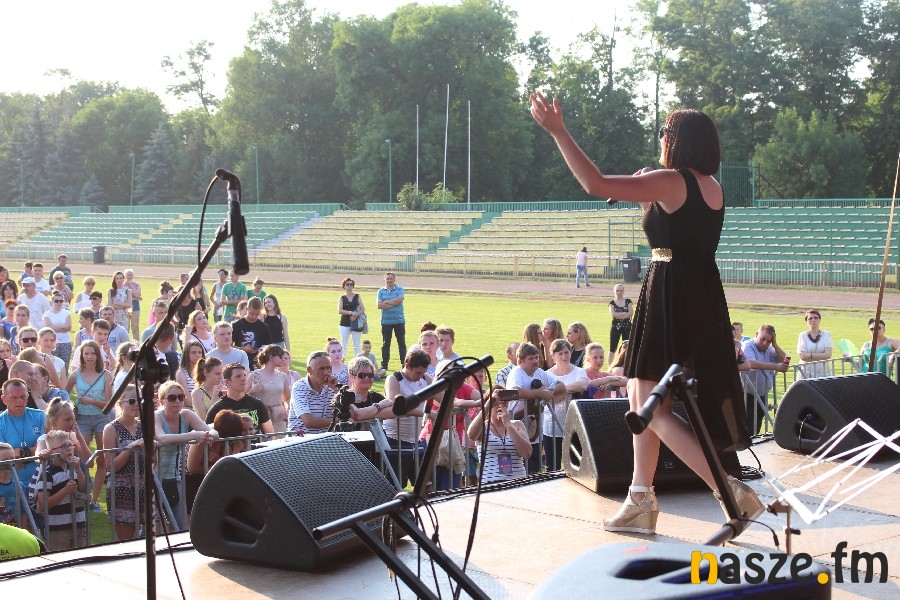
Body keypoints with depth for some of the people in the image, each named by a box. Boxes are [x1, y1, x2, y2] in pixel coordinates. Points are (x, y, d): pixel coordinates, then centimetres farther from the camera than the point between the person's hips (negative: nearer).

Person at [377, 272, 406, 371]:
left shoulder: (399, 289, 3)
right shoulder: (381, 291, 6)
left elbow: (400, 299, -16)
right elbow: (379, 305, -7)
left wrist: (387, 302, -10)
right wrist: (393, 303, -12)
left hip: (399, 321, -1)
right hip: (386, 322, 1)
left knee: (402, 343, 2)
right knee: (385, 344, 6)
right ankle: (384, 365, 11)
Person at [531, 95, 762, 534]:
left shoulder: (670, 181, -15)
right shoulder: (711, 186, 11)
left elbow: (595, 185, -19)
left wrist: (557, 131, -16)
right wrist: (650, 202, 18)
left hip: (670, 298, -9)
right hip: (703, 297, 9)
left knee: (653, 409, -3)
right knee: (640, 396, 17)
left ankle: (734, 492, -8)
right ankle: (640, 500, 21)